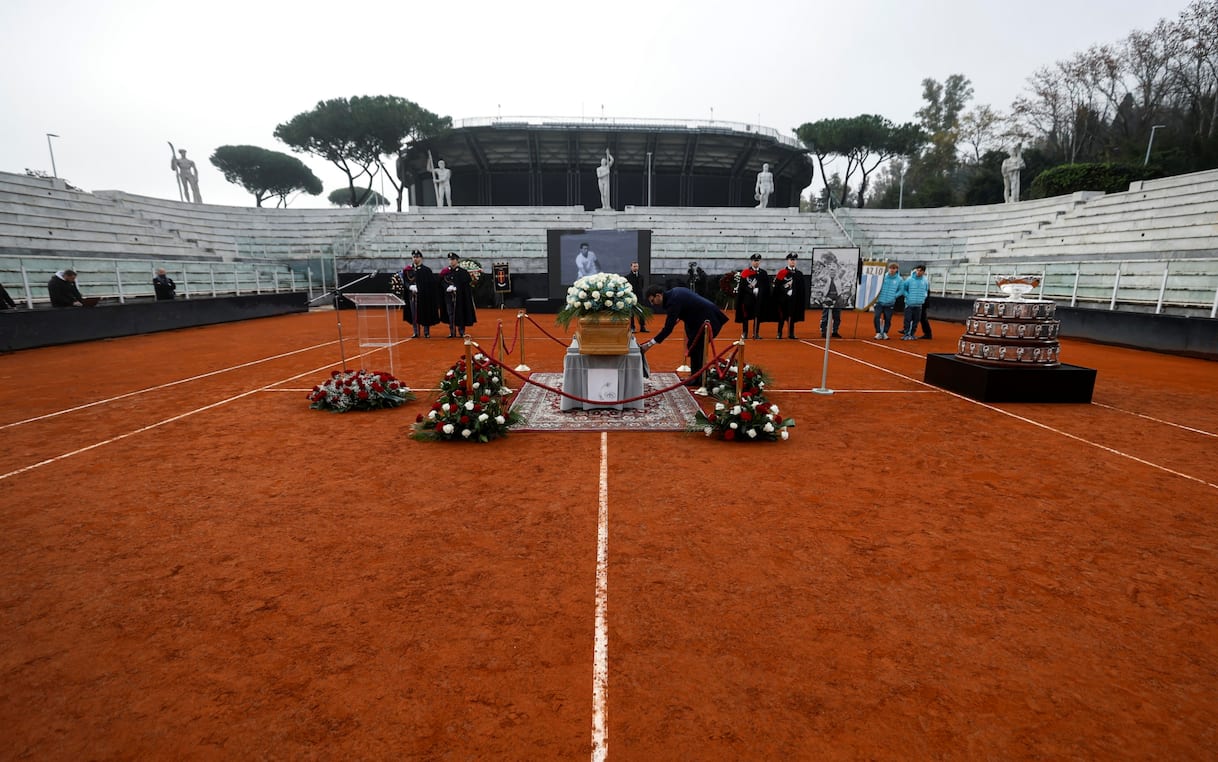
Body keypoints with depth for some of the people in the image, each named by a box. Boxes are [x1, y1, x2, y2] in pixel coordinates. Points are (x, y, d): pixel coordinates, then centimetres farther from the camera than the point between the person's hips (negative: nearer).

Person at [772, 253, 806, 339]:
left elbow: (803, 289, 11)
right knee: (782, 316, 2)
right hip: (783, 299, -3)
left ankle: (790, 333, 12)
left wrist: (802, 301, 5)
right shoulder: (782, 273, 0)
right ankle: (779, 333, 8)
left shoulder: (799, 274, 11)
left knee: (792, 316, 6)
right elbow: (776, 286, -5)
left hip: (794, 300, 3)